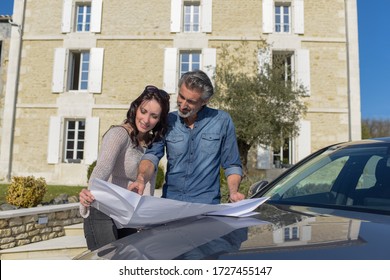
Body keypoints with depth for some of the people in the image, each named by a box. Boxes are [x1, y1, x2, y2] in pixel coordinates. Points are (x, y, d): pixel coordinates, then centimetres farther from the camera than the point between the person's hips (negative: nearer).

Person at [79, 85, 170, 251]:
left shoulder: (151, 142, 7)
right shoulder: (118, 134, -14)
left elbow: (148, 179, -1)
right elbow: (103, 167, -30)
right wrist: (90, 193, -49)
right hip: (103, 217, -7)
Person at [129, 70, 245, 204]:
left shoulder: (222, 121, 1)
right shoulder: (168, 121, 6)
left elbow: (232, 165, 7)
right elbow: (152, 155, -2)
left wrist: (233, 192, -10)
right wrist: (141, 179, -22)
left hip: (206, 204, -2)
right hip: (169, 201, 2)